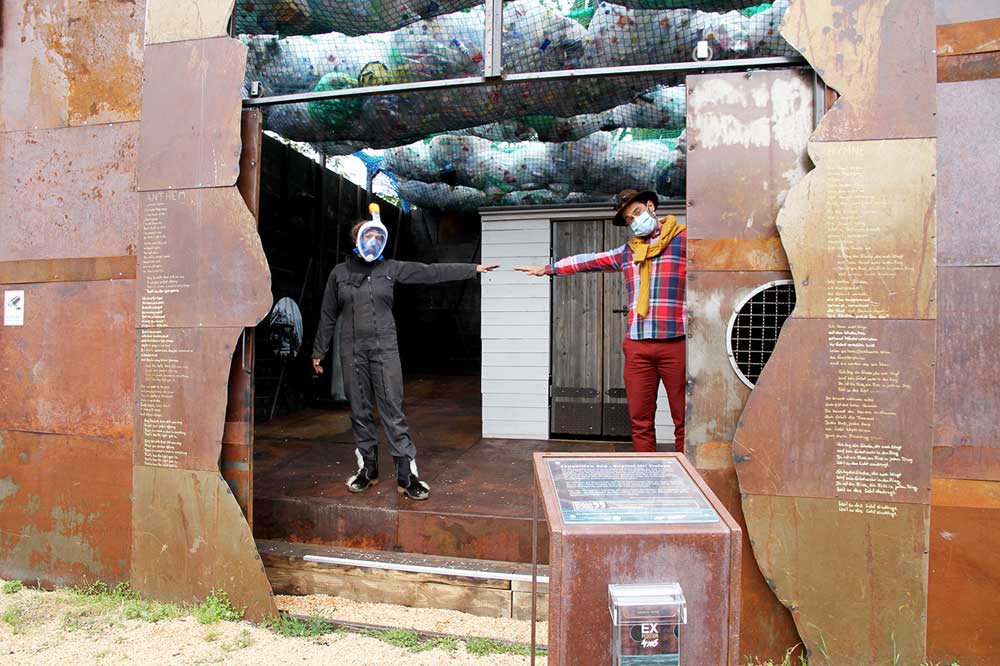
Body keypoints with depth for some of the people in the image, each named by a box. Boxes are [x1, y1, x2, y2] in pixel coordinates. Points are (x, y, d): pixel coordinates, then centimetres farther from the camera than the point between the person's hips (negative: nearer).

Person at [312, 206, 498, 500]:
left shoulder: (390, 268, 5)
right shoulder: (339, 272, 8)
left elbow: (431, 272, 2)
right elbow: (328, 315, 12)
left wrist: (472, 268, -2)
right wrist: (318, 351, 13)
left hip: (384, 348, -1)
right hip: (352, 351, 1)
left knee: (392, 410, -5)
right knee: (360, 411, 7)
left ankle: (407, 474, -2)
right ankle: (368, 469, 20)